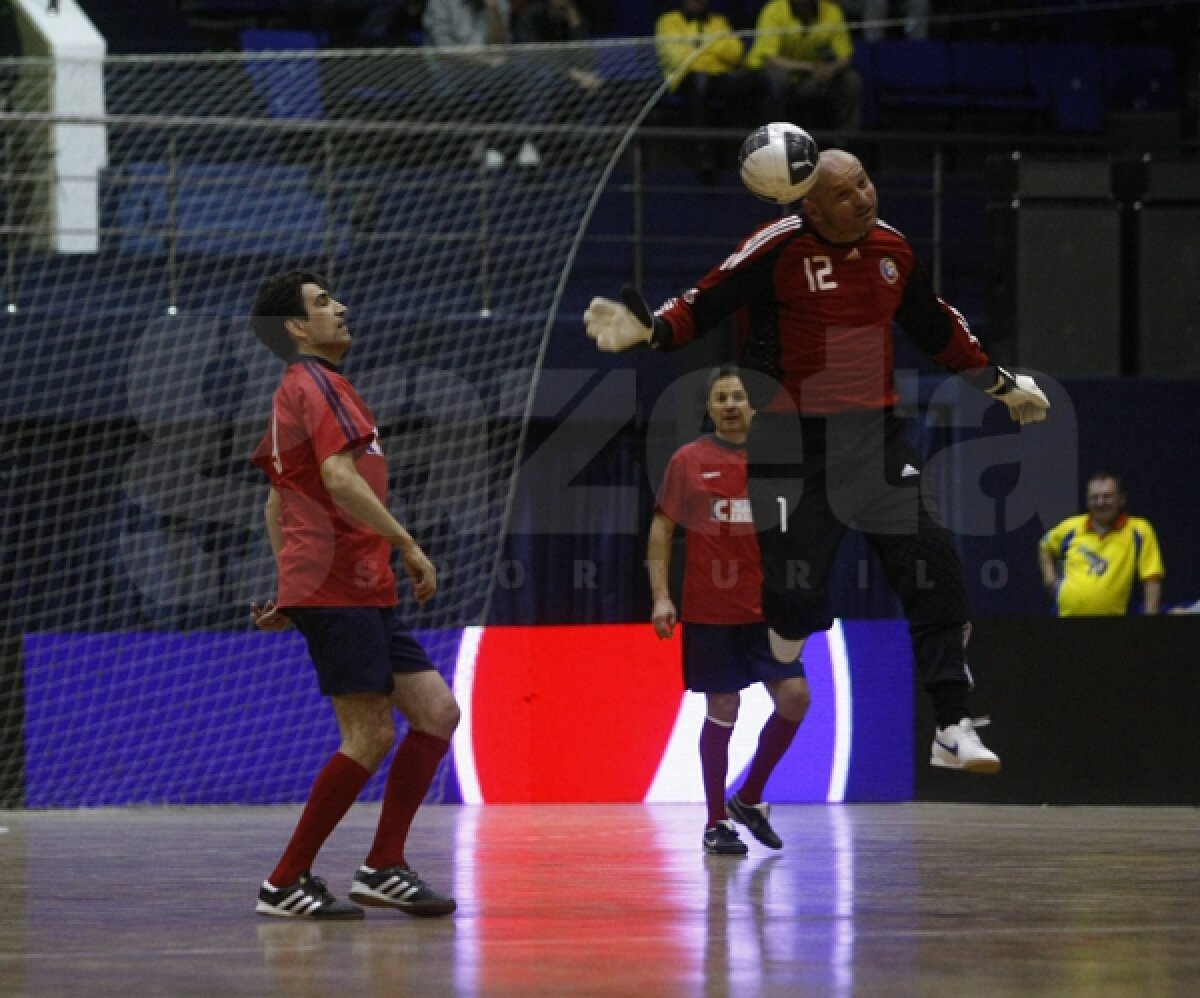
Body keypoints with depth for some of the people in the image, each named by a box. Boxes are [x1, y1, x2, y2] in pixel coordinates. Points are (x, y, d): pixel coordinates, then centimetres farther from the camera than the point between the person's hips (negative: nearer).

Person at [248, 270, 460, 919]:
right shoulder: (317, 384, -8)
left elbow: (277, 500, 28)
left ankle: (383, 867, 6)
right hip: (340, 590, -10)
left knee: (436, 711, 5)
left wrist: (290, 588, 28)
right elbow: (340, 478, -22)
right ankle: (285, 884, -4)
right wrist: (407, 545, -18)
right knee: (370, 737, -10)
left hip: (364, 595, 10)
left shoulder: (298, 389, 23)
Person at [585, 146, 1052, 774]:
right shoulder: (780, 247, -9)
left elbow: (936, 328, 24)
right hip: (793, 446, -5)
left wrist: (999, 383, 30)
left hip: (875, 437, 5)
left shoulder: (892, 248, 8)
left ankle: (953, 728, -2)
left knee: (932, 565, -7)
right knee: (794, 601, -9)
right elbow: (704, 305, -13)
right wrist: (650, 330, -32)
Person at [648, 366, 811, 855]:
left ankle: (748, 798, 10)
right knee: (721, 711, 0)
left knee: (795, 696, -9)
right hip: (709, 611, -3)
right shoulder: (688, 460, 0)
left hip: (764, 608, 3)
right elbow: (661, 527, 1)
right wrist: (660, 595, -7)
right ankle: (715, 824, 11)